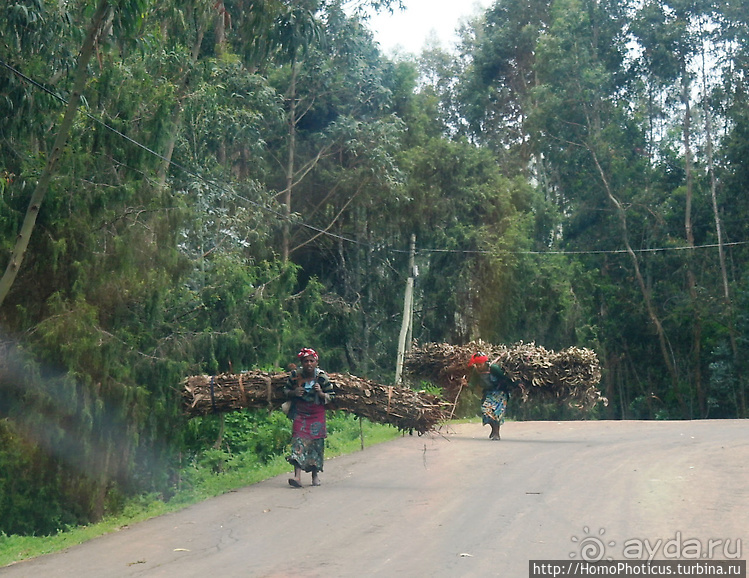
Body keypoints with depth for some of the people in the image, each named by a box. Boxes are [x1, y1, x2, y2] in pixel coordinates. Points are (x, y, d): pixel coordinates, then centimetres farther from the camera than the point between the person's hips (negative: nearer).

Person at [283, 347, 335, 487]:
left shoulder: (322, 377, -6)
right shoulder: (295, 375, -3)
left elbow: (331, 397, 2)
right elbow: (286, 390, 13)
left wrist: (320, 393, -18)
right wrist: (294, 393, -9)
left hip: (317, 414, 0)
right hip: (300, 413, 0)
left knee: (316, 442, 1)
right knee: (299, 440, -13)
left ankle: (315, 475, 19)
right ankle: (297, 476, -21)